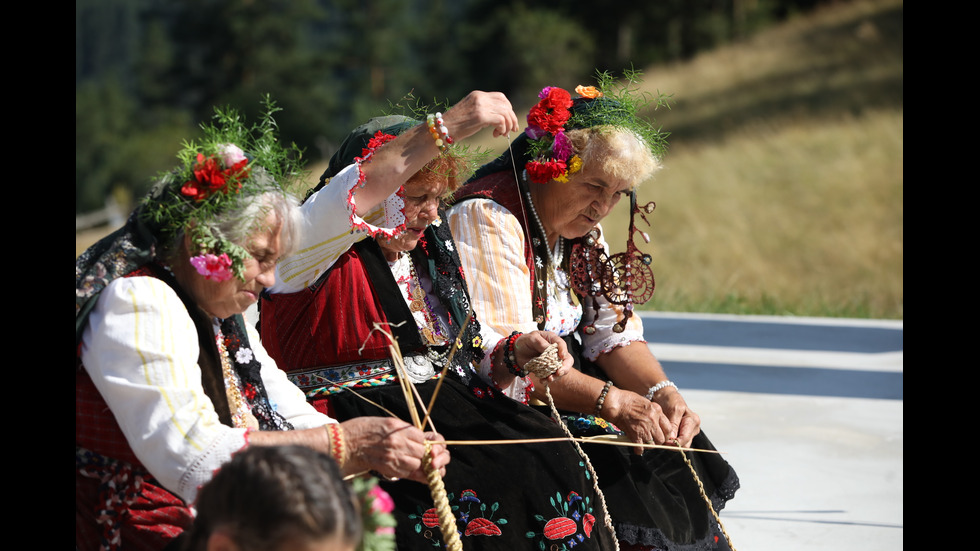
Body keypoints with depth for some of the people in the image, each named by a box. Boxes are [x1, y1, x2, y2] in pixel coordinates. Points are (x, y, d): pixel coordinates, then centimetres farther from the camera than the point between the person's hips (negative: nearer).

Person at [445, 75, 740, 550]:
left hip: (564, 398, 9)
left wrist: (662, 392, -11)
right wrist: (612, 402, -28)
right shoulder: (488, 218, -17)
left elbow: (612, 332, 9)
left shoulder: (580, 228, 11)